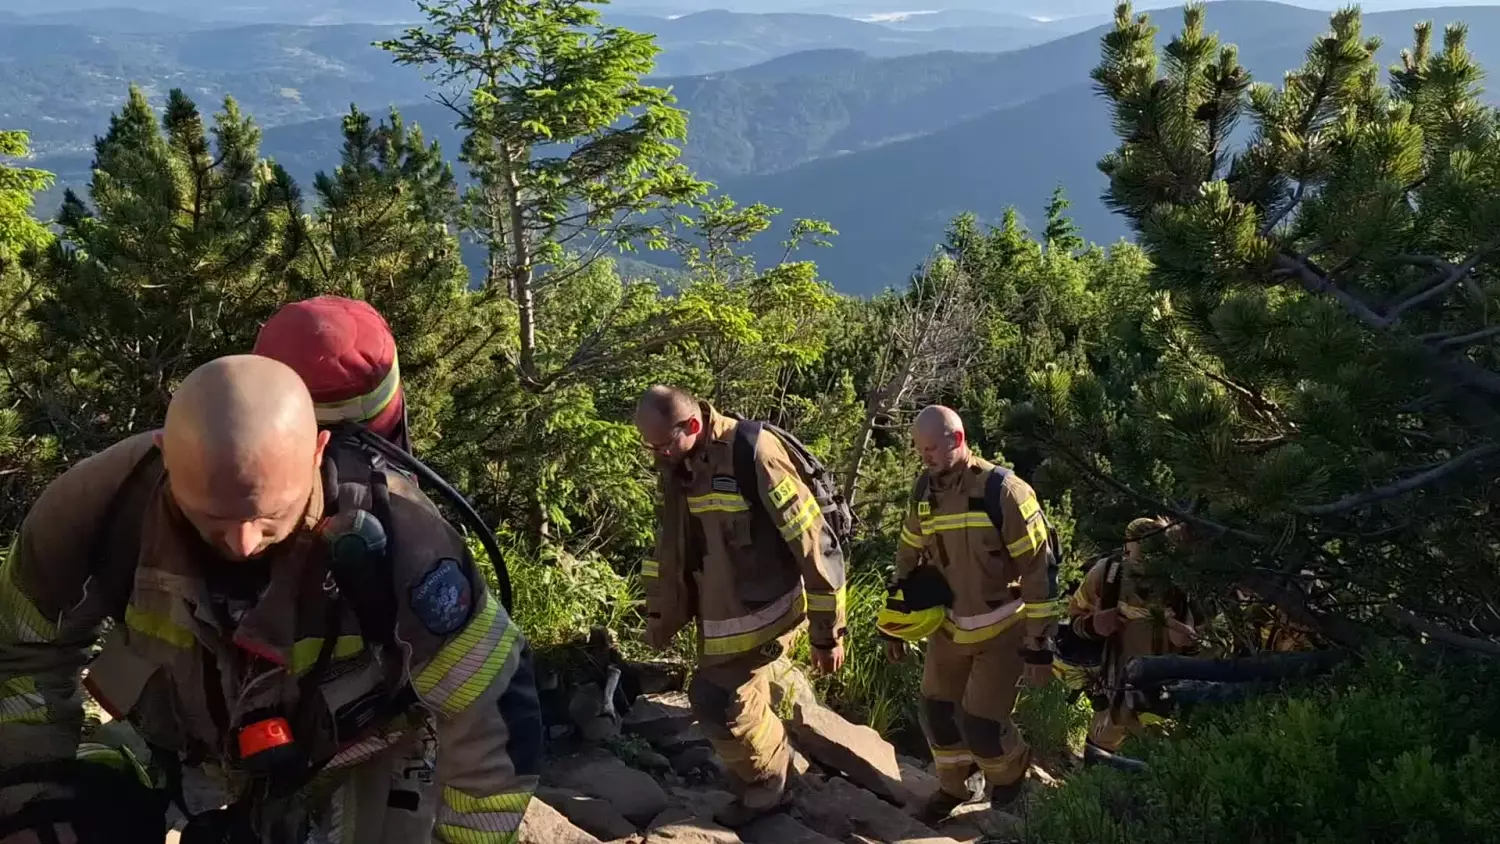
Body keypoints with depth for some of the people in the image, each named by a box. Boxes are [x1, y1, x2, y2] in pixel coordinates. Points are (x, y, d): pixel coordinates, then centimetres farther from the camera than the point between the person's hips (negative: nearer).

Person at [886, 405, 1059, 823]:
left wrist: (1039, 644, -17)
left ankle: (1011, 775, 29)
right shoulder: (925, 491, -3)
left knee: (980, 721, -5)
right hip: (950, 626, 6)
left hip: (1002, 629, -6)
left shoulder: (1003, 492, -24)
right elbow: (909, 560, 10)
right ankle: (954, 787, 36)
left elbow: (1039, 569, -19)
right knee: (937, 710, 10)